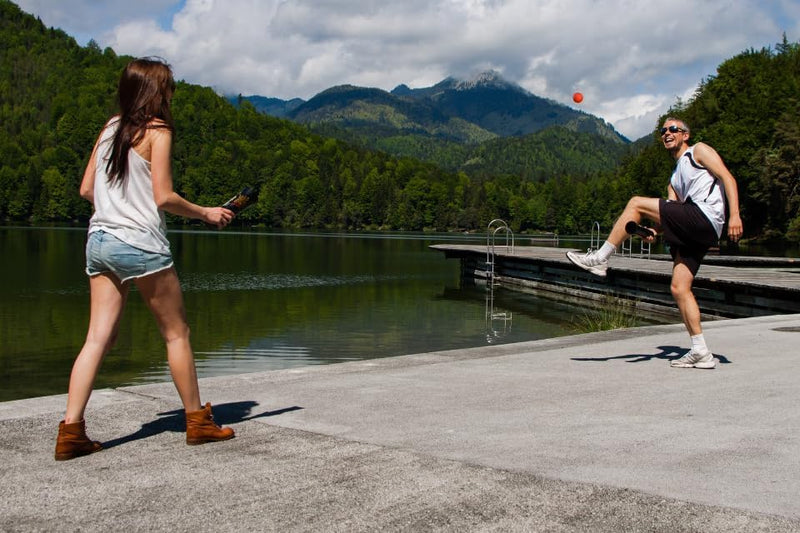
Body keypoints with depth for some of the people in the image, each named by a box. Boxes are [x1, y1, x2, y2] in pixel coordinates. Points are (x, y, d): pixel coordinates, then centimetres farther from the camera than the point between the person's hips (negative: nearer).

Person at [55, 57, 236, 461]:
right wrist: (206, 213, 1)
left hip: (99, 241, 7)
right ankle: (197, 421, 16)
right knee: (176, 333, 6)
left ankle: (71, 431, -1)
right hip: (141, 243, -7)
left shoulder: (110, 128, 13)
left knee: (98, 338, 5)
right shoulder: (157, 130, -6)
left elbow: (86, 189, 14)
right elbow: (163, 197, -12)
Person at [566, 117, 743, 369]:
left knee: (636, 203, -12)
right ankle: (701, 353, 1)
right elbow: (673, 214, 20)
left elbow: (727, 178, -2)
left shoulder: (699, 150, 11)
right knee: (679, 288, 0)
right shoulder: (675, 179, 33)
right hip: (692, 230, 9)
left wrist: (734, 215, -16)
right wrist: (655, 230, -2)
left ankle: (600, 258, -11)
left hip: (705, 216, -9)